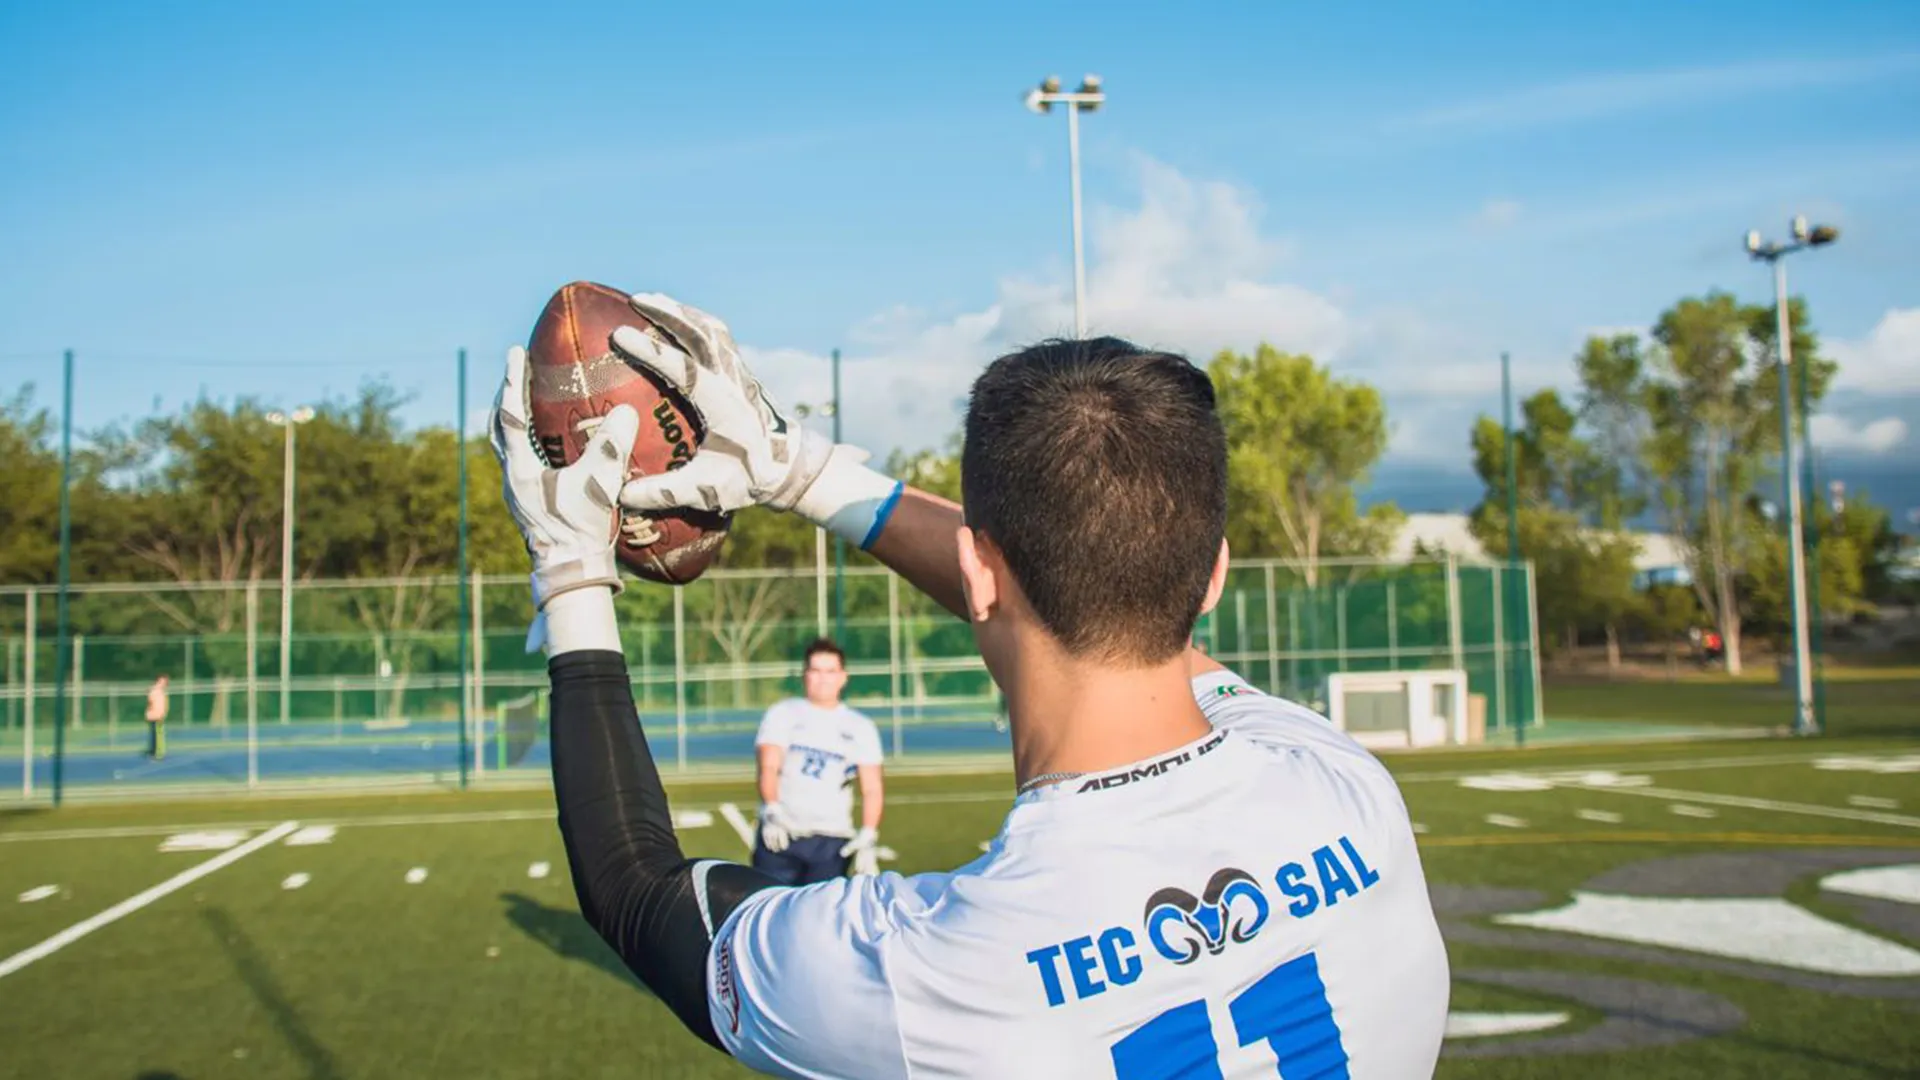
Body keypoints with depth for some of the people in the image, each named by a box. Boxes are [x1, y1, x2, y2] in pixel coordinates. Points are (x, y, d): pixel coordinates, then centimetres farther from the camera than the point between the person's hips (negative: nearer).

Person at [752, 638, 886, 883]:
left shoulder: (860, 728, 11)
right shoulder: (783, 714, 8)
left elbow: (872, 788, 6)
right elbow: (768, 767, -6)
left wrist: (868, 837, -8)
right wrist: (772, 812, -22)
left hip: (833, 840, 1)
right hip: (781, 834, -1)